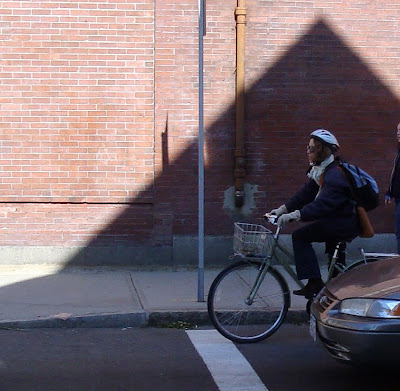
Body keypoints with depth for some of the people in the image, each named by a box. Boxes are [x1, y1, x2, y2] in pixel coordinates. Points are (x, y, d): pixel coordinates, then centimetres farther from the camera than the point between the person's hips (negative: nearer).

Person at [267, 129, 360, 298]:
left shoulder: (335, 175, -23)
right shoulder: (320, 171, 9)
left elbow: (323, 204, -34)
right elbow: (306, 193, 9)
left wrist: (294, 215, -40)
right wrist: (282, 209, -2)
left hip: (346, 222, -11)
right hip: (337, 220, 11)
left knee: (300, 236, -15)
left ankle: (314, 283, -16)